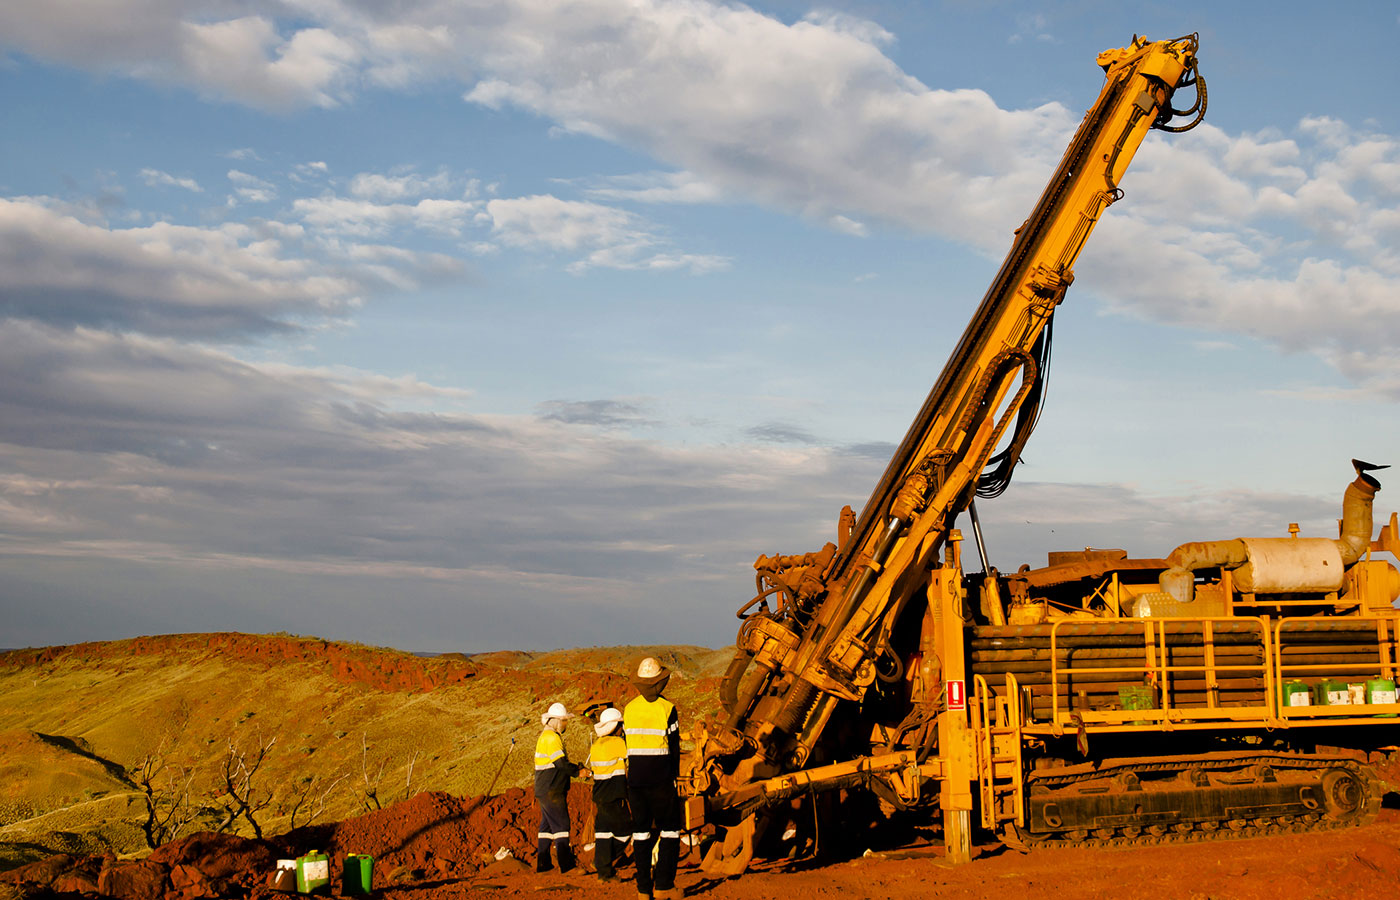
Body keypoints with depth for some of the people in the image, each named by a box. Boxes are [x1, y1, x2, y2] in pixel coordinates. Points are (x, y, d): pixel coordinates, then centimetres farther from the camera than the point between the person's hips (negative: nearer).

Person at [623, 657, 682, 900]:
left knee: (641, 831, 8)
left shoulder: (629, 708, 5)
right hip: (661, 778, -4)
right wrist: (674, 776, 7)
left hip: (635, 778, 4)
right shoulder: (667, 708, -7)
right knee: (669, 829, 4)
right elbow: (674, 747, -4)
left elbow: (629, 743, 8)